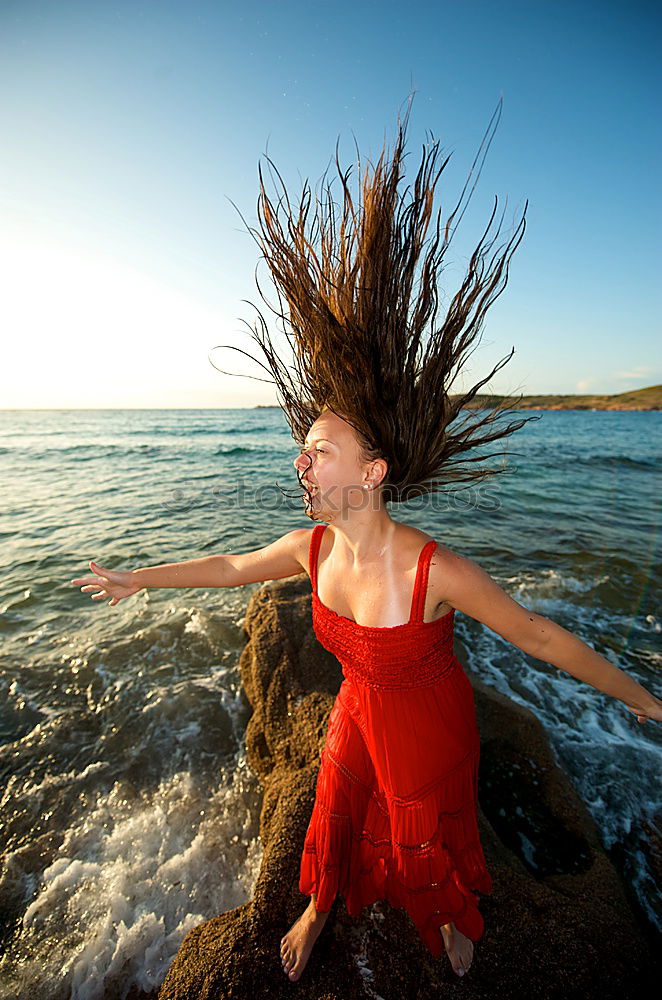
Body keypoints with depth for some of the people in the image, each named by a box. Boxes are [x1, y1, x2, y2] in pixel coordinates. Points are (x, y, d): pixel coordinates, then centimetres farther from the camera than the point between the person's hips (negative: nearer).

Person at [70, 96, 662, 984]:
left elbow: (543, 637, -23)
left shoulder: (437, 569, -39)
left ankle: (453, 915, 69)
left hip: (431, 723, -3)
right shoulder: (311, 548, -23)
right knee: (338, 813, 30)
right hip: (361, 710, 4)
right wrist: (136, 579, 6)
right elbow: (229, 567, -5)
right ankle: (320, 908, 67)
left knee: (433, 837, 29)